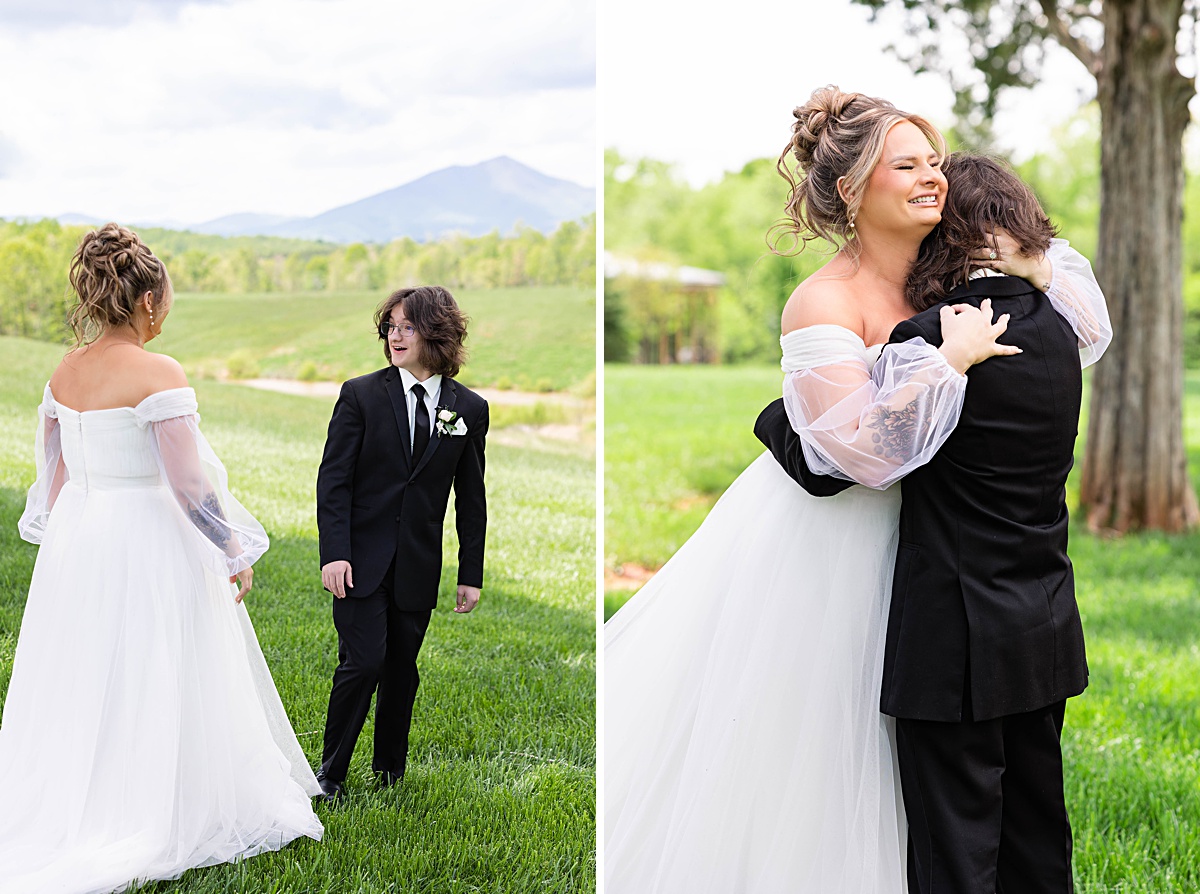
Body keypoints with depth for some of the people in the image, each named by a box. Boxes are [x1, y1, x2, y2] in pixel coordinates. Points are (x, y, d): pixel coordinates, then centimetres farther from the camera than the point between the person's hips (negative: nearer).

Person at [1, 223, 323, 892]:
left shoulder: (65, 373, 4)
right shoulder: (158, 374, -17)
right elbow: (190, 481, -17)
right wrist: (235, 553, -7)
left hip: (74, 539, 7)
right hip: (148, 541, -7)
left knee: (79, 687, 17)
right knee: (153, 689, 6)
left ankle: (62, 818, 25)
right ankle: (146, 818, 15)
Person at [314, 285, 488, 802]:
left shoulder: (470, 408, 3)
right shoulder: (361, 395, -3)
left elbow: (471, 498, 7)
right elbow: (333, 479, -5)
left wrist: (471, 575, 6)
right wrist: (334, 554, -14)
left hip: (418, 565, 2)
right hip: (362, 559, -2)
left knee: (403, 669, 10)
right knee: (363, 663, -9)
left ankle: (389, 771, 27)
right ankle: (331, 772, 7)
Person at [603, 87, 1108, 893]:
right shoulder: (825, 302, -22)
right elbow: (866, 448, -31)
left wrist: (1036, 266, -7)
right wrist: (952, 358, -27)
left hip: (882, 548, 7)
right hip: (806, 548, -7)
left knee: (843, 755, 22)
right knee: (768, 744, 9)